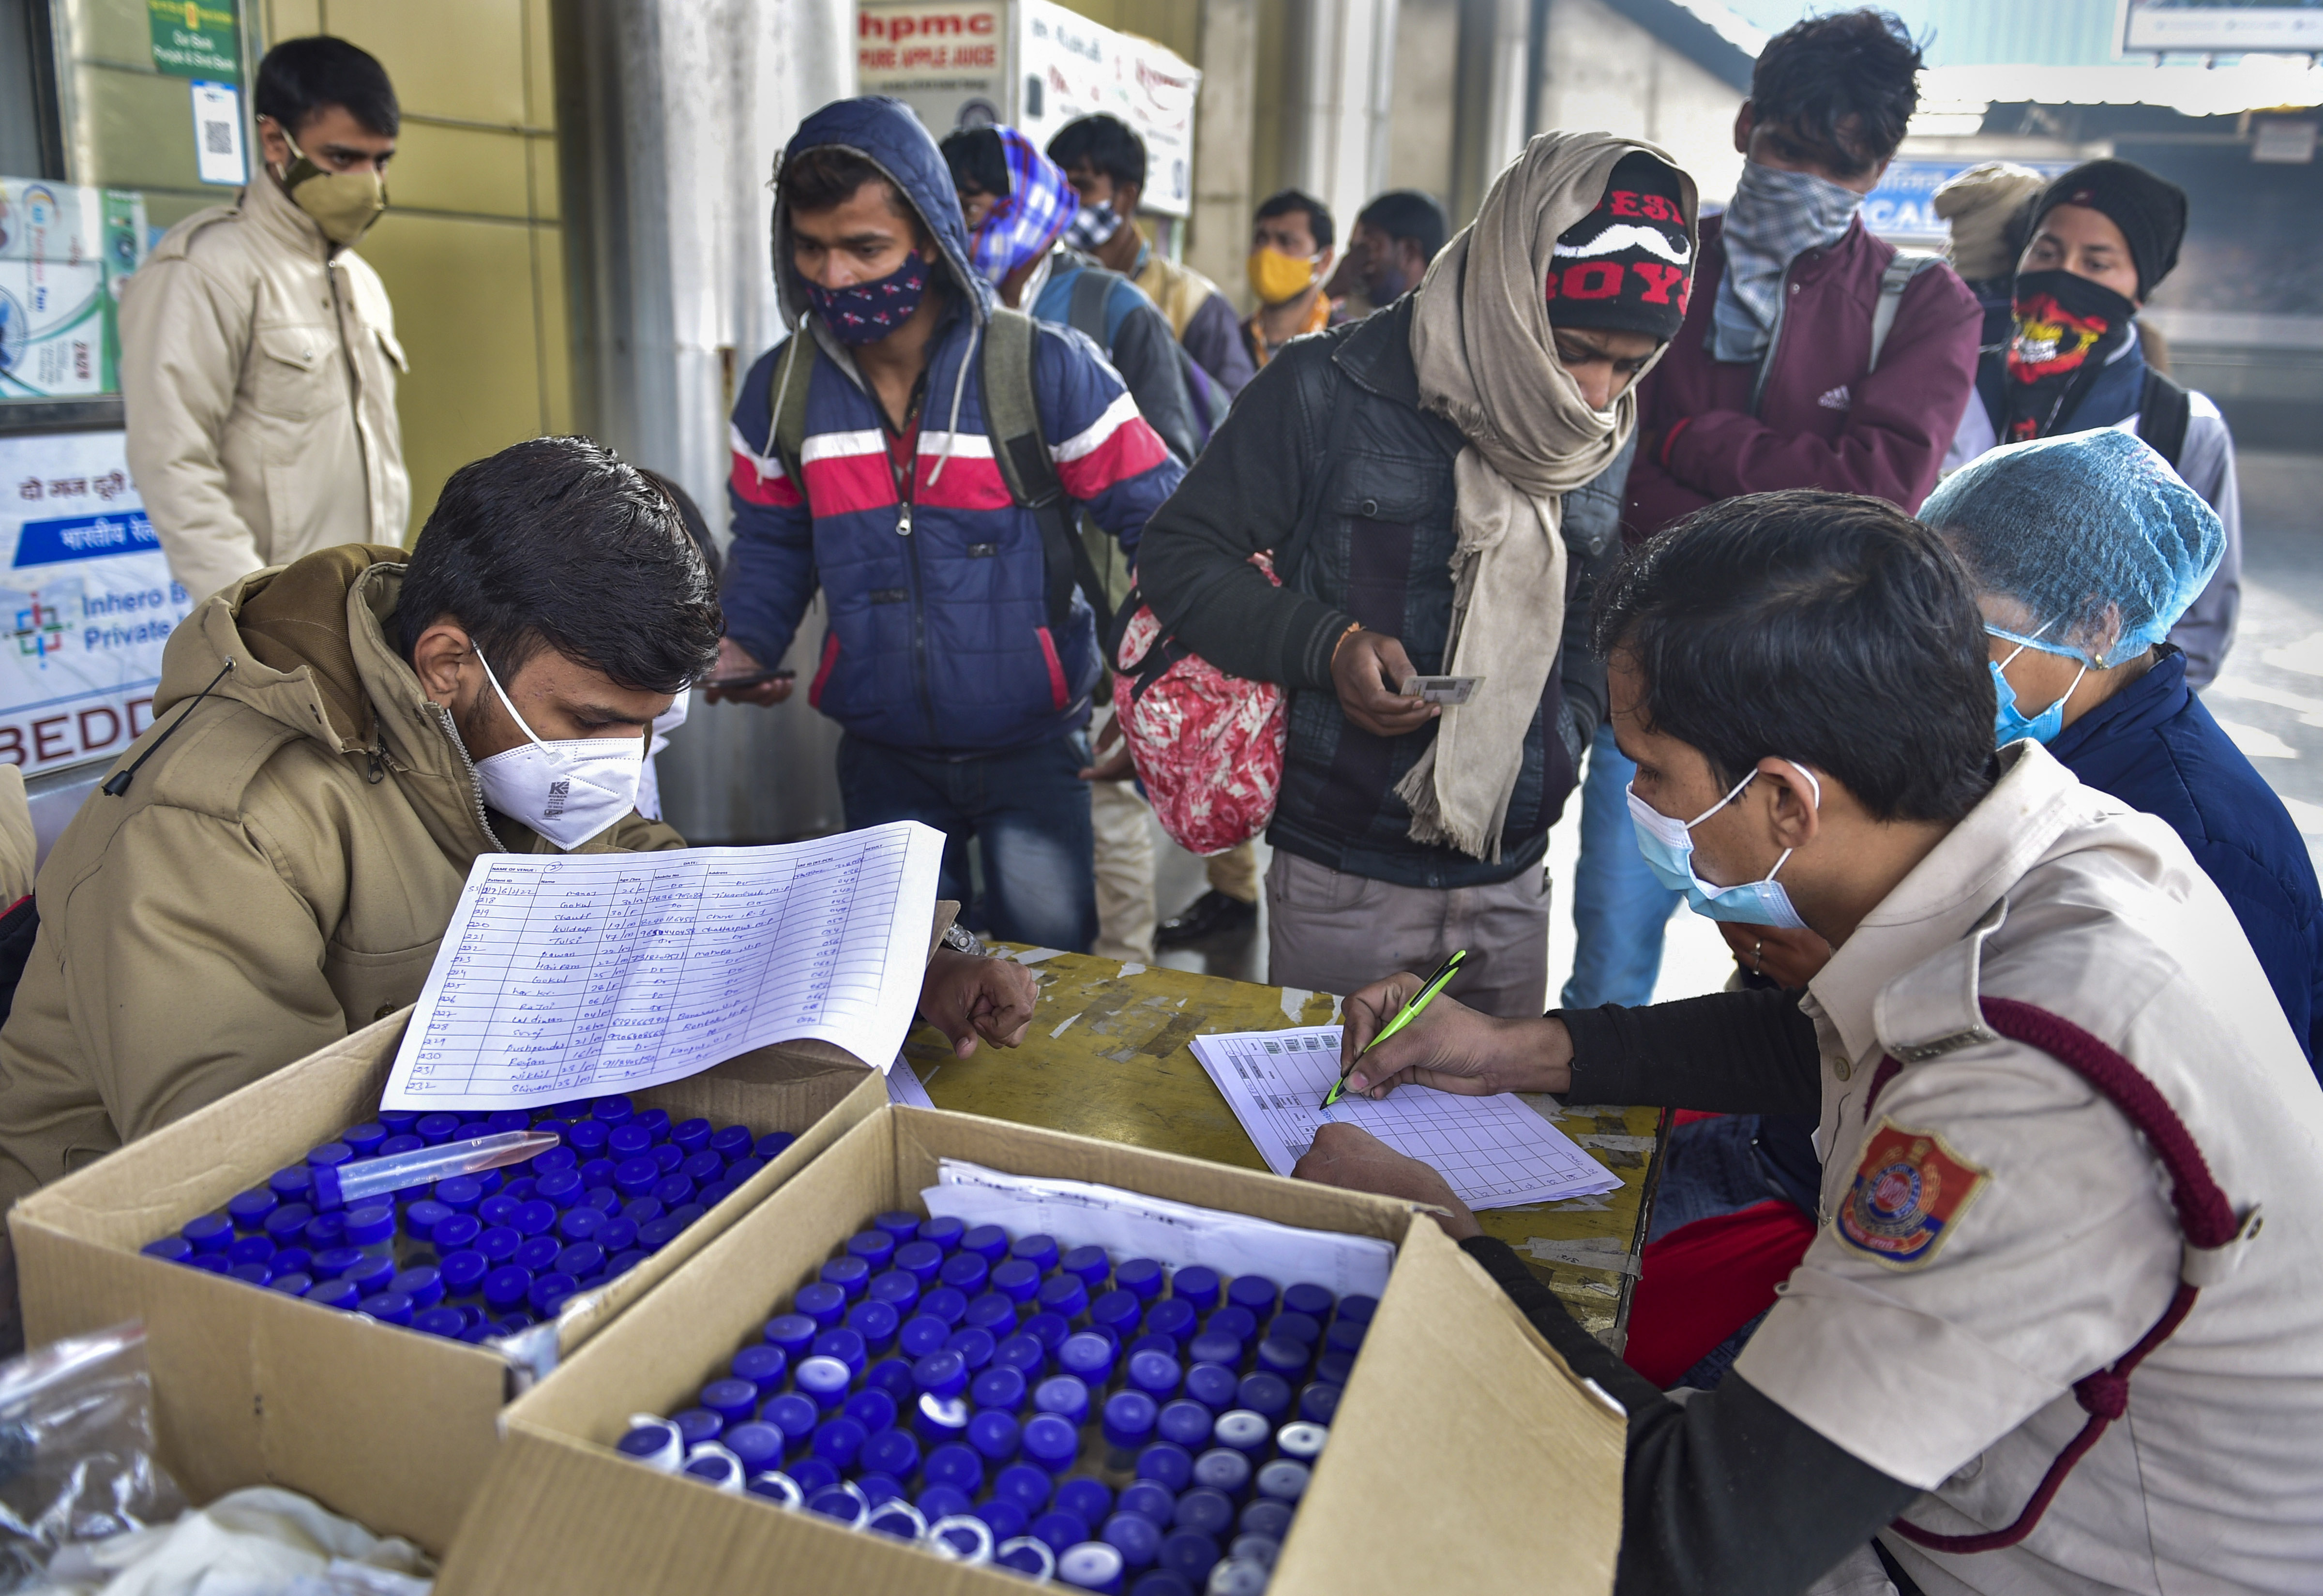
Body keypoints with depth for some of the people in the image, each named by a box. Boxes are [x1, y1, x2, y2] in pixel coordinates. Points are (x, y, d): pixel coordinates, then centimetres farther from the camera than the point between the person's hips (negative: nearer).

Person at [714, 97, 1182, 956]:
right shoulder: (781, 387, 0)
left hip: (1034, 750, -3)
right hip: (884, 757, 3)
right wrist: (742, 645, -5)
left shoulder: (1045, 370, -13)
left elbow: (1158, 519, -9)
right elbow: (771, 544, 13)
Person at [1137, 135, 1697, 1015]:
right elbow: (1179, 556, -8)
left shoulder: (1609, 444, 4)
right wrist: (1324, 646, -21)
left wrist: (1560, 735, 2)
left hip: (1513, 886, 5)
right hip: (1343, 883, -4)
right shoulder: (1329, 392, -12)